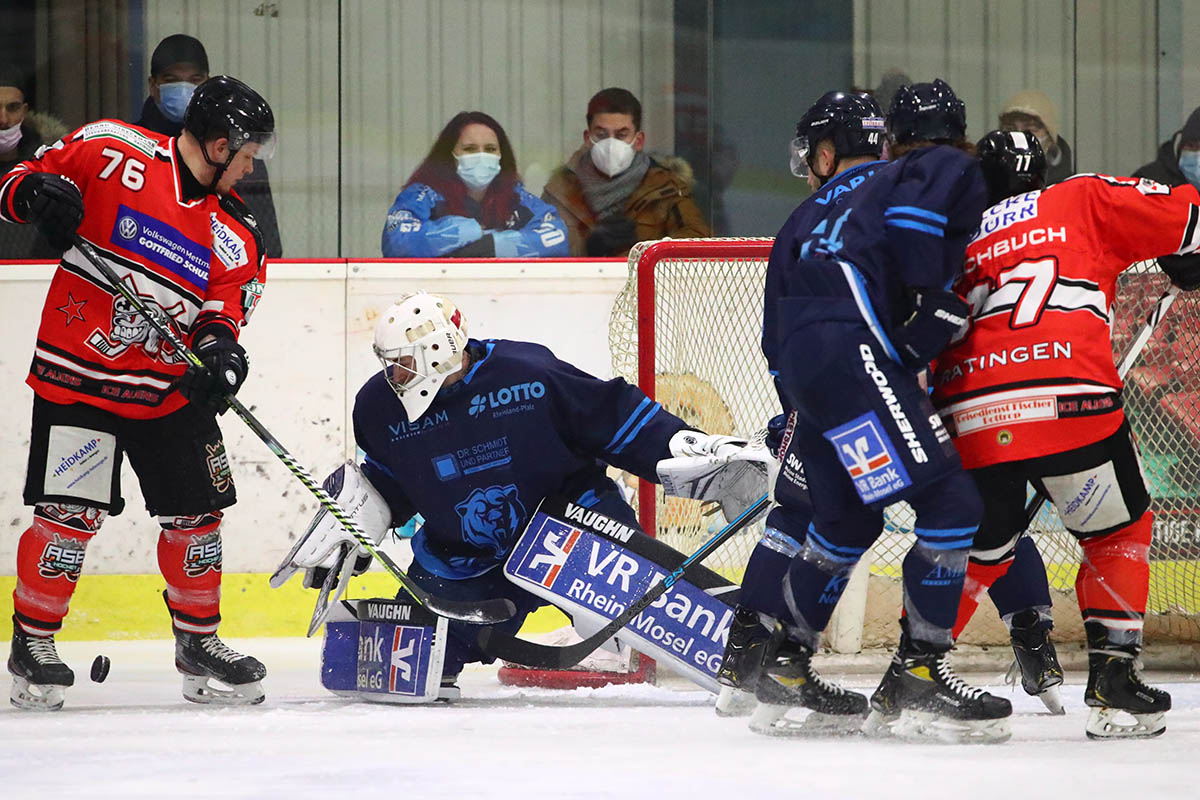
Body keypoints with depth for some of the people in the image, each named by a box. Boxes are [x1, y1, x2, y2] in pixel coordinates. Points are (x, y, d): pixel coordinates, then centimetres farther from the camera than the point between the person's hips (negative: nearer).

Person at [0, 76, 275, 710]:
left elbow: (222, 312, 2)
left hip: (170, 389, 5)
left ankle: (198, 641, 25)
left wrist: (219, 348, -20)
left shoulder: (235, 236, 7)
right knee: (70, 513, -10)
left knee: (195, 512, 7)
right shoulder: (111, 153, -6)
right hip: (76, 373, -5)